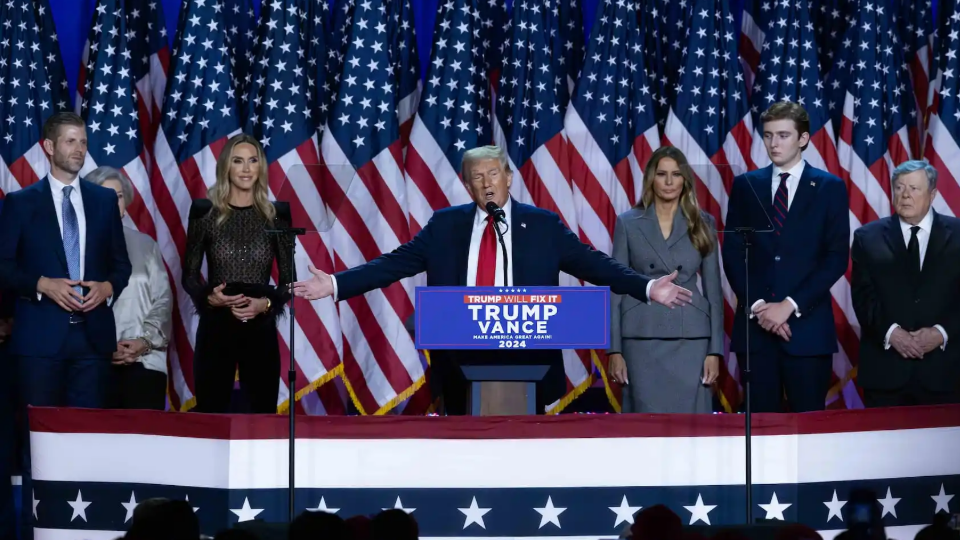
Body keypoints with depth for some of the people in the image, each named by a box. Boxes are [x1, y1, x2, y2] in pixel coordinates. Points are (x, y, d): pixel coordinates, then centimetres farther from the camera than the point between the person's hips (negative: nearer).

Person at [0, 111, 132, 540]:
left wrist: (108, 287, -6)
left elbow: (121, 263, 14)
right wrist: (43, 285, -15)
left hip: (93, 332, 2)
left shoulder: (104, 200, 12)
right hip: (41, 334, -2)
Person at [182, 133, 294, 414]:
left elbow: (289, 279, 6)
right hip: (215, 326, -1)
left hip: (261, 328, 1)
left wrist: (265, 304, -12)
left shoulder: (276, 214, 5)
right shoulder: (205, 212, 2)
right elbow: (189, 275, 5)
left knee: (263, 413, 1)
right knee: (211, 413, 0)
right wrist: (210, 298, -14)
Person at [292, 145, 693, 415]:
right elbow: (393, 263, 4)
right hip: (462, 358, 1)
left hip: (525, 359, -1)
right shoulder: (445, 225, 7)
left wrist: (646, 288, -11)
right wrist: (336, 285, -5)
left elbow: (592, 263, 0)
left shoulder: (543, 225, 4)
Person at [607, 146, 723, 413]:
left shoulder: (703, 224, 7)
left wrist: (715, 350, -1)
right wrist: (614, 350, -3)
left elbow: (713, 290, 7)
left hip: (691, 340, 1)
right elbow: (616, 289, 4)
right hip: (643, 339, -1)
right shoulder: (628, 223, 5)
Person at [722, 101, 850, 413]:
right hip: (755, 325, 2)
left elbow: (837, 258, -3)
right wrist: (757, 305, -8)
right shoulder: (745, 186, 11)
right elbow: (732, 254, 7)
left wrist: (791, 306, -11)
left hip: (808, 325, -2)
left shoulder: (830, 188, 4)